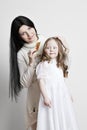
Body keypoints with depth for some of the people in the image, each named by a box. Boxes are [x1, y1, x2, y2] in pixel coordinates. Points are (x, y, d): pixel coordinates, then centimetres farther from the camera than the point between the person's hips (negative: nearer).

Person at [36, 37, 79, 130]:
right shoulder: (43, 64, -7)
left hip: (62, 96, 7)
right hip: (50, 96, -6)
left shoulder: (60, 64, 15)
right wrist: (45, 97, -18)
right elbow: (41, 81, -12)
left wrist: (68, 94, 21)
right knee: (52, 120, -5)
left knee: (63, 119, 8)